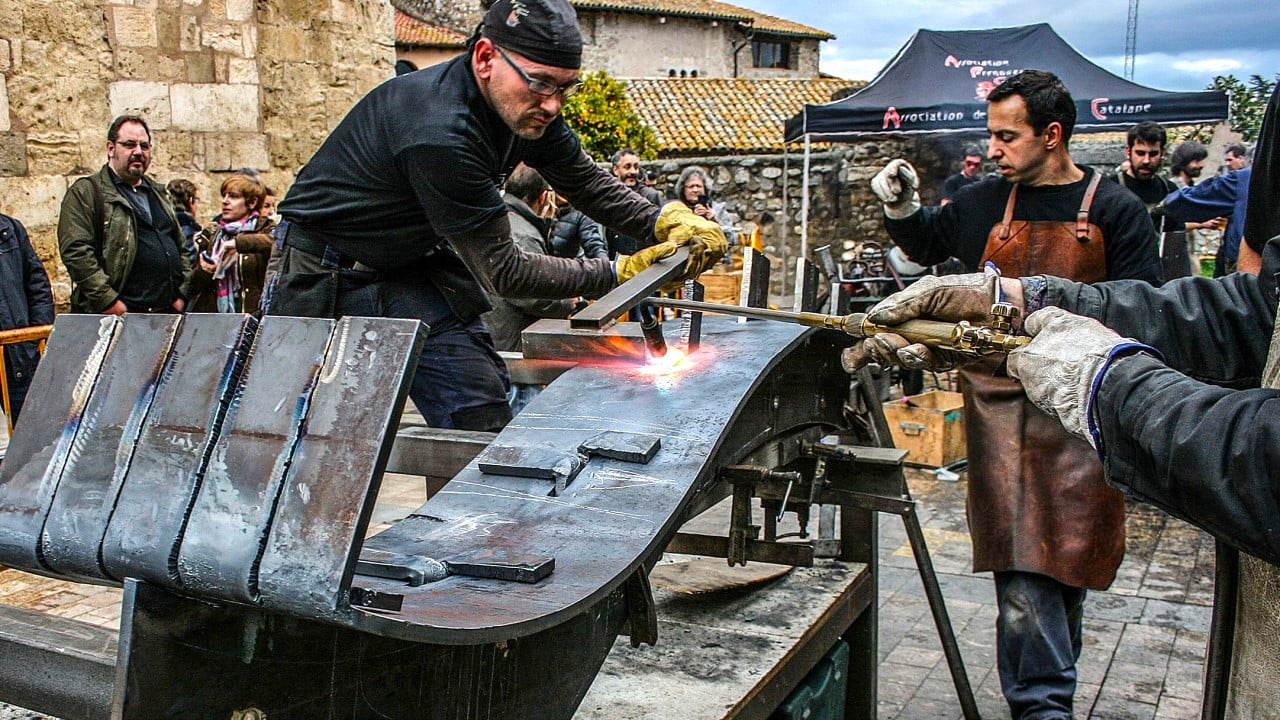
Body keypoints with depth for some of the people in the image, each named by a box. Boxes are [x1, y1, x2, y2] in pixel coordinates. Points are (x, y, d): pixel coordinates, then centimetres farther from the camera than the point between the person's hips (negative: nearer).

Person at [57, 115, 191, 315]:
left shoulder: (159, 195, 23)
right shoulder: (85, 193, 1)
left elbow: (182, 247, 26)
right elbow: (75, 251, -10)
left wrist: (181, 294, 12)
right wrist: (108, 301, -16)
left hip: (168, 313, 6)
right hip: (116, 314, -6)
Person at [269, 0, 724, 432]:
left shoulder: (525, 105, -11)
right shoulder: (439, 133, -35)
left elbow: (586, 181, 5)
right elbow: (502, 272, -28)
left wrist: (666, 221, -12)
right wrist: (617, 275, -25)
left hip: (419, 266, 7)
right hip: (324, 279, -6)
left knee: (484, 426, -4)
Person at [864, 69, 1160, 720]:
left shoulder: (1115, 210, 1)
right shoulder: (985, 204, 9)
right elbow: (927, 243, 27)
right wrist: (901, 209, 8)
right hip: (999, 403, 1)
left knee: (1069, 555, 4)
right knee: (1022, 561, -6)